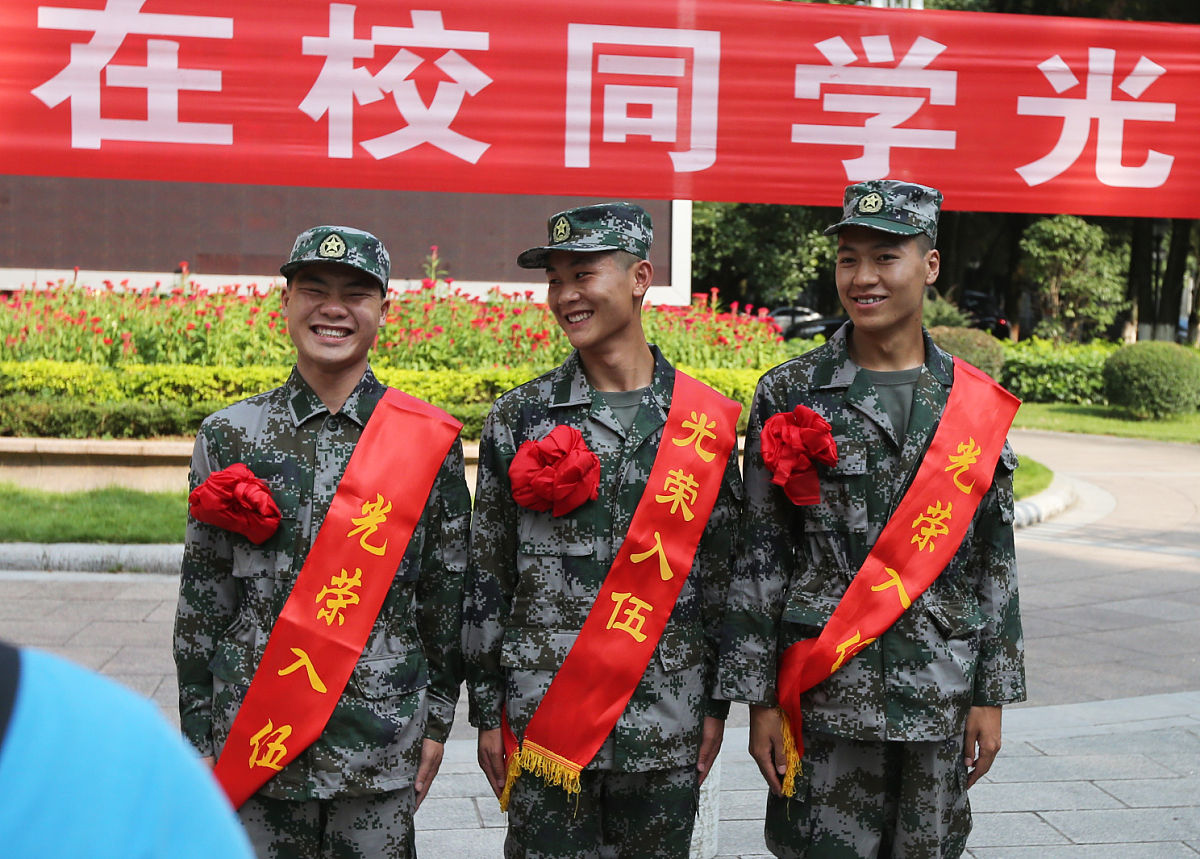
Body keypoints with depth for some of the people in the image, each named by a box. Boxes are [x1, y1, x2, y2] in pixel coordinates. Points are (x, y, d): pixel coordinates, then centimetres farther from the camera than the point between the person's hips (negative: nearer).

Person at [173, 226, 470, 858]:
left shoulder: (429, 439, -1)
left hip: (382, 743, 0)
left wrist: (437, 723, 5)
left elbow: (447, 591, 4)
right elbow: (201, 597, 4)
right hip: (252, 734, 1)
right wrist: (199, 737, 4)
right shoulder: (229, 435, 0)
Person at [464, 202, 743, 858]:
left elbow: (721, 571, 6)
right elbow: (487, 575, 3)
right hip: (543, 724, 0)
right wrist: (487, 711, 2)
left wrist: (716, 705, 5)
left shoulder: (705, 422, 1)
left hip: (667, 729, 1)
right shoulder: (519, 419, 1)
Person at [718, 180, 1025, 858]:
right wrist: (761, 698, -4)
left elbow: (995, 559, 7)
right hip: (826, 697, -2)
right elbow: (760, 555, -1)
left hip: (939, 700, 2)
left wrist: (992, 697, 5)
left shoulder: (978, 405, 4)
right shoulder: (791, 395, -1)